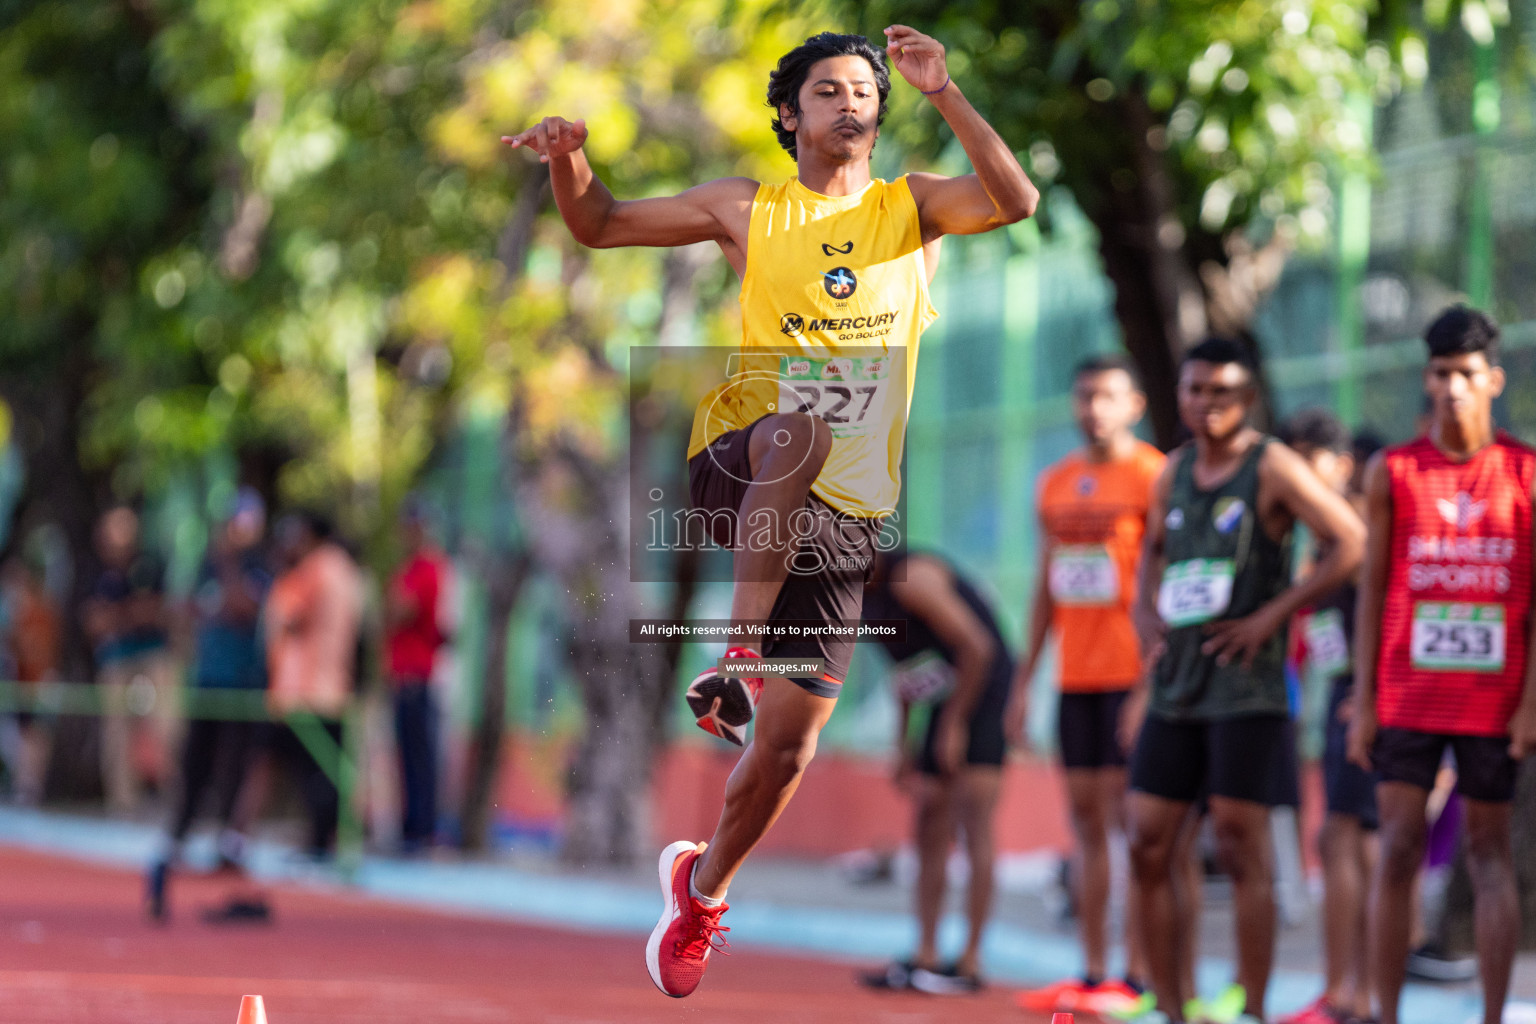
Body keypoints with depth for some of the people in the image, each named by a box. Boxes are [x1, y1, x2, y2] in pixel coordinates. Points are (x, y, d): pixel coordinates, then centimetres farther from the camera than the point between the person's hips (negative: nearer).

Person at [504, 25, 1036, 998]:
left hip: (839, 517, 2)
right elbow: (600, 224, 15)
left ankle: (702, 884, 28)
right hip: (739, 471, -2)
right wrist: (569, 158, -7)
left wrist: (945, 93, -19)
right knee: (803, 426, -40)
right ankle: (738, 656, -35)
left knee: (787, 747, 1)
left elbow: (1015, 200, -10)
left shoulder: (912, 207, 9)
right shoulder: (747, 210, 9)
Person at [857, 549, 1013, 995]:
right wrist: (904, 746, 14)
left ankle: (971, 963, -11)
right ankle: (925, 958, 11)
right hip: (944, 703, 10)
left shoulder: (910, 578, -21)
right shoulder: (865, 594, 8)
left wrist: (954, 724, -16)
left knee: (975, 828, -11)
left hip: (984, 696, -10)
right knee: (930, 832, 7)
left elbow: (976, 646, -22)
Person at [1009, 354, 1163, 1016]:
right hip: (1076, 677, 7)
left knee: (1132, 818, -7)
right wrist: (1024, 680, 16)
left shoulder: (1153, 477, -5)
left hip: (1133, 675, -7)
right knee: (1085, 820, 7)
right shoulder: (1056, 484, 16)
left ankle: (1137, 976, -6)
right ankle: (1092, 972, 11)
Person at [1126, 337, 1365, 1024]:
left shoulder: (1271, 466, -7)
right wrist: (1145, 609, 11)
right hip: (1175, 688, 7)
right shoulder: (1177, 468, 14)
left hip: (1246, 690, -7)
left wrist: (1271, 615, -15)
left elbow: (1352, 542, -13)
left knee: (1242, 851, -6)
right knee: (1147, 845, 3)